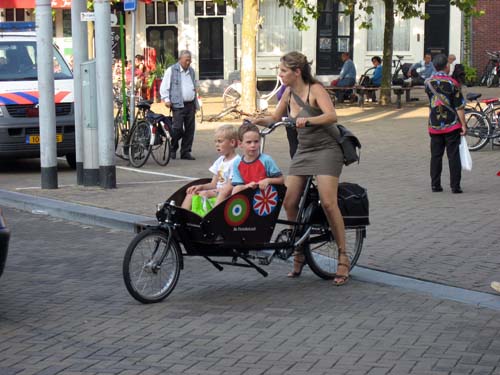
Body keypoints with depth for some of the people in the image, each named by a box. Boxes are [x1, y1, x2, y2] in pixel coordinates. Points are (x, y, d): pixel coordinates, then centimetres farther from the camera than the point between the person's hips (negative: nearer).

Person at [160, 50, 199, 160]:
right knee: (177, 128, -11)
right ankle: (173, 149, 8)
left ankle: (186, 152, 9)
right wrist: (166, 99, -13)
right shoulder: (171, 70, 1)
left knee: (190, 129, 2)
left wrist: (196, 104, 24)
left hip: (190, 105, 6)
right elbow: (164, 86, -1)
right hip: (178, 105, -6)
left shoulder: (191, 71, 20)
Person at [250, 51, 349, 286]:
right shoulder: (289, 93, 7)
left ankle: (343, 258, -8)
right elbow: (275, 118, 18)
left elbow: (331, 115, -28)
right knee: (289, 202, -4)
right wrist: (259, 121, -2)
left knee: (328, 202, -18)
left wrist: (308, 120, -44)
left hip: (326, 150, -7)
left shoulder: (315, 89, -13)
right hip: (303, 151, 7)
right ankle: (298, 253, 11)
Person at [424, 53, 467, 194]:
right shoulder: (452, 83, -11)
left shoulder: (428, 82, 0)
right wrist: (463, 125, -5)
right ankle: (455, 186, 0)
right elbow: (459, 107, -10)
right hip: (452, 125, -3)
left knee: (436, 156, 10)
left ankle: (435, 185, 11)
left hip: (434, 126, 3)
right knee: (453, 156, 1)